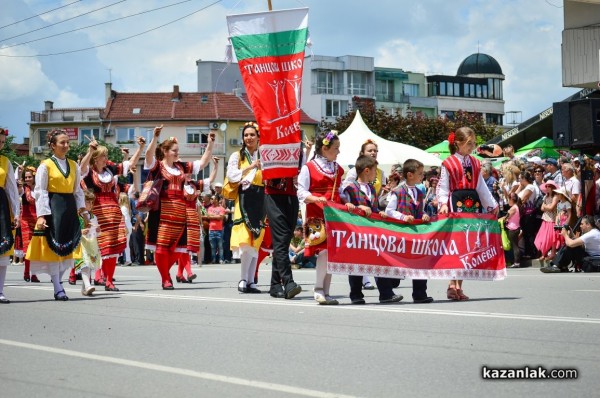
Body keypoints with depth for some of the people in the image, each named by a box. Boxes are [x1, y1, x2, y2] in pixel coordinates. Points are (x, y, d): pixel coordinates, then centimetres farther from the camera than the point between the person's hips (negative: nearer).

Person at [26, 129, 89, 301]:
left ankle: (58, 279, 17)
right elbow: (40, 192, -6)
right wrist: (41, 215, -15)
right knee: (53, 246, -5)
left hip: (70, 208, 5)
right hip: (52, 208, -5)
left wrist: (84, 211, 8)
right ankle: (58, 289, -2)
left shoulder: (74, 165, 13)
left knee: (67, 247, 3)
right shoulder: (45, 166, -2)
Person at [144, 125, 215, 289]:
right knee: (162, 245, -6)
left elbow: (203, 162, 19)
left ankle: (165, 272, 27)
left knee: (176, 247, 6)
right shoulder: (156, 166, 2)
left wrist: (211, 143, 10)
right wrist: (155, 138, -33)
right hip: (162, 211, -5)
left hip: (179, 212, 5)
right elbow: (149, 154, -18)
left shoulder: (183, 167, 17)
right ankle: (165, 279, 3)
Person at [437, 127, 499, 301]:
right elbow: (442, 187, -2)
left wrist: (492, 204, 24)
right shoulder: (448, 163, -1)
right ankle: (453, 285, -8)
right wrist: (443, 203, -17)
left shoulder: (475, 163, 15)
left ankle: (458, 285, 9)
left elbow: (481, 186, 22)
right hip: (456, 202, -6)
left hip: (473, 203, 6)